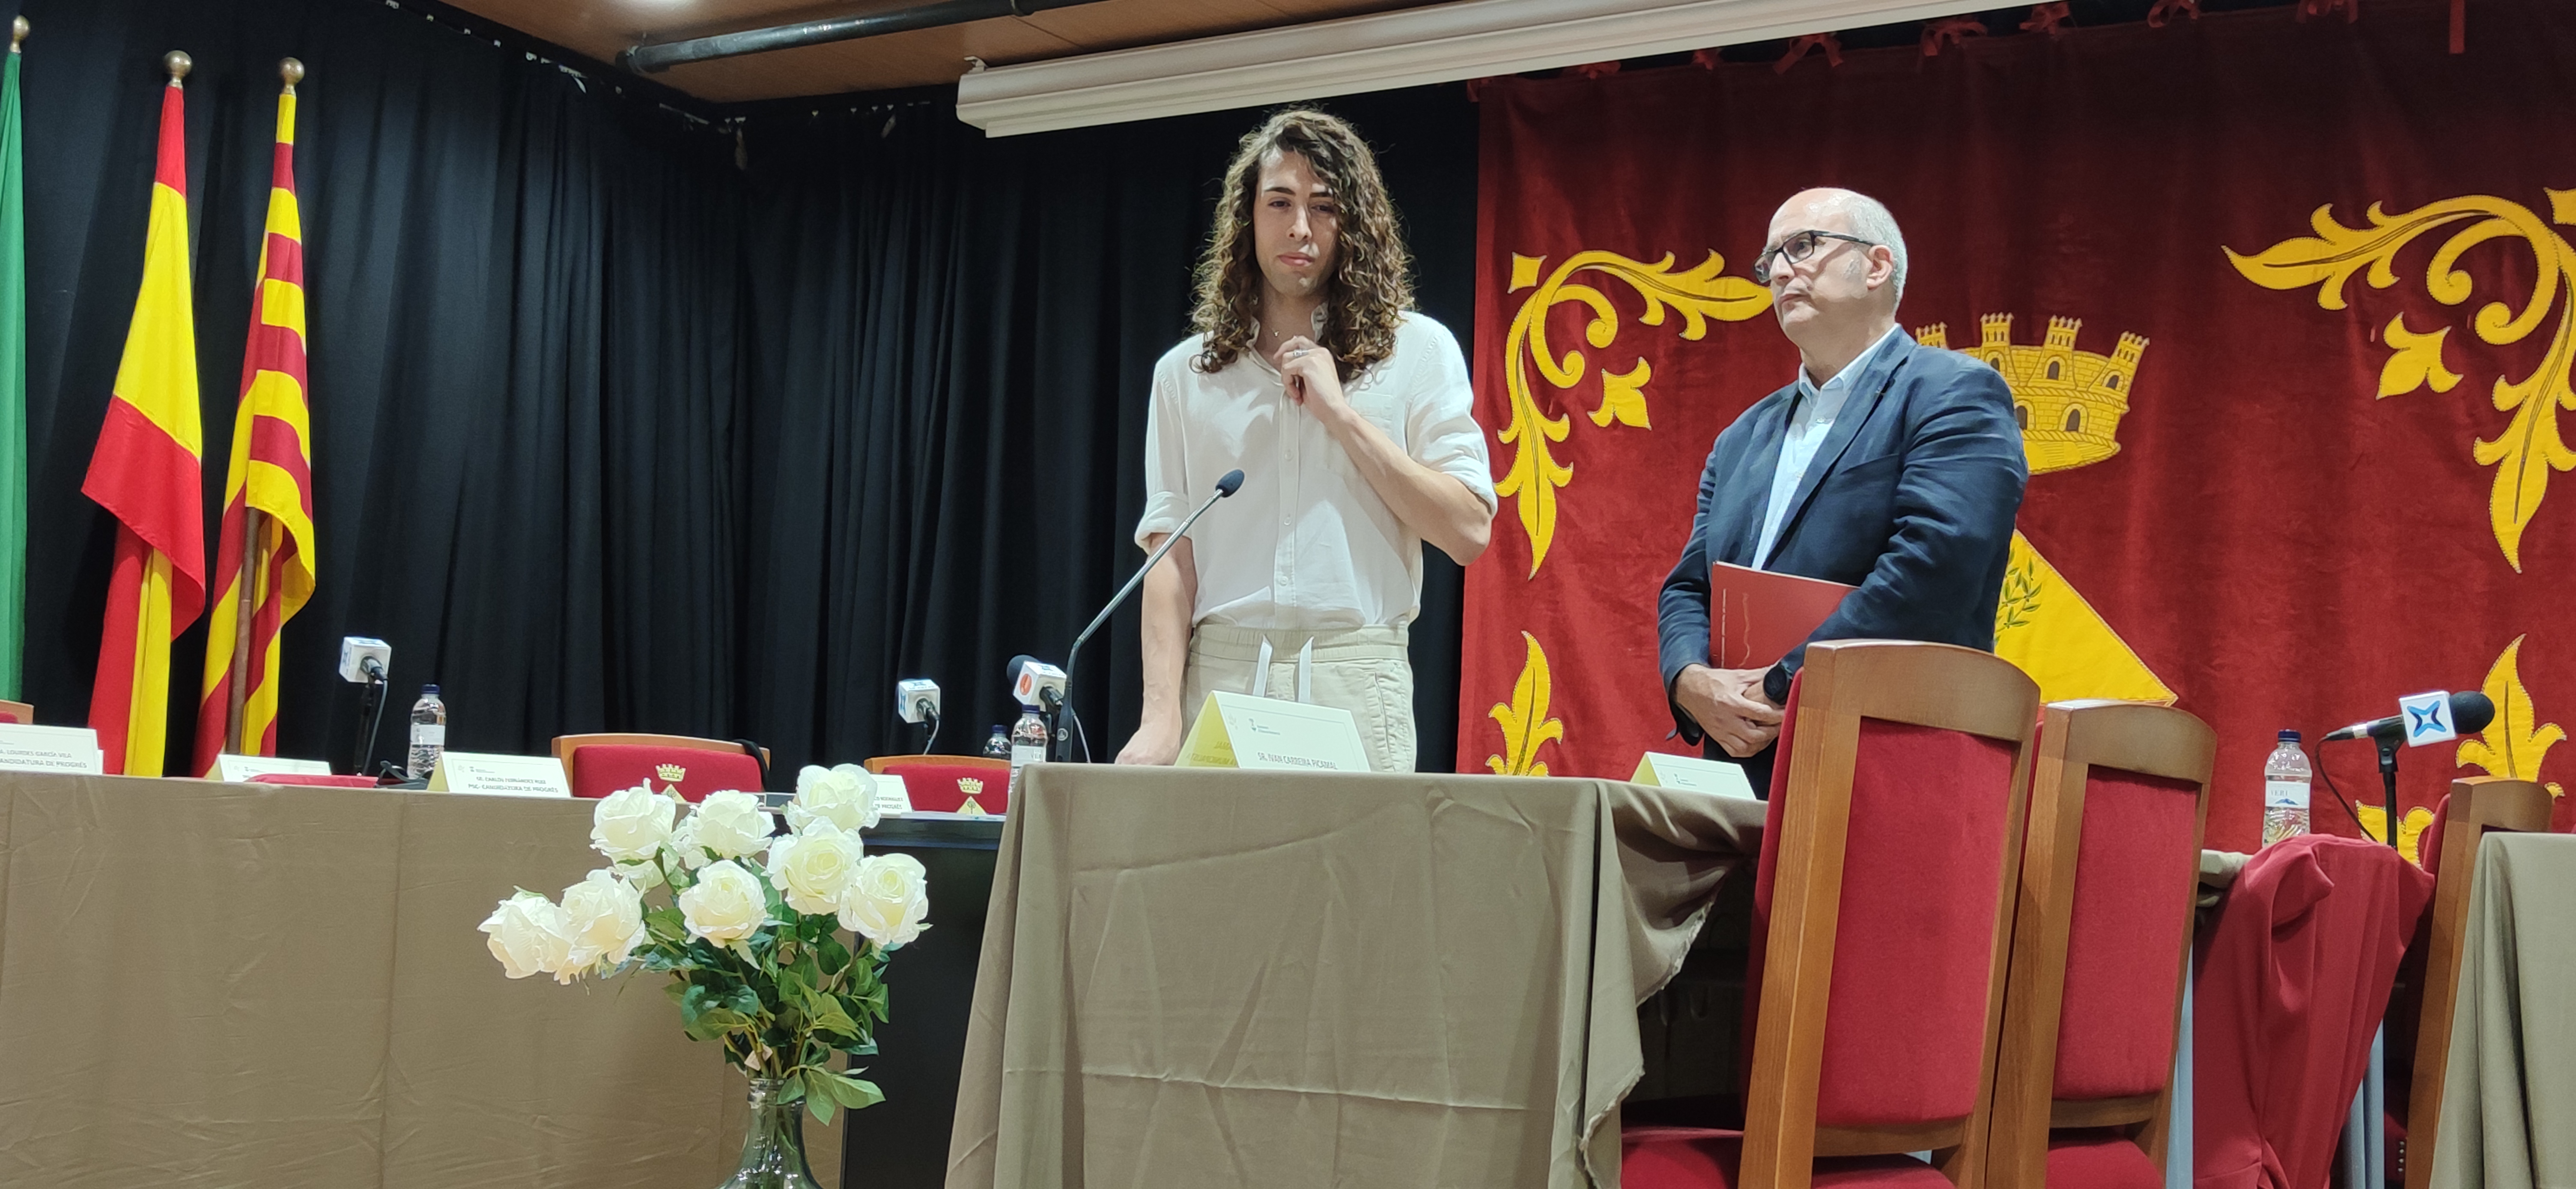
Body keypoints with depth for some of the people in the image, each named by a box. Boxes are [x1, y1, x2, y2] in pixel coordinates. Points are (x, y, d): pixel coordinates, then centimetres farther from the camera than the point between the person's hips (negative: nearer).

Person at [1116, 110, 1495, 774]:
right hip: (1218, 674, 1)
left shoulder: (1418, 352, 8)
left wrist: (1340, 413, -5)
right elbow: (1171, 556, 5)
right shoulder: (1186, 372, 12)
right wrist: (1162, 717, -8)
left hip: (1355, 683, -1)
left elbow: (1469, 533, -2)